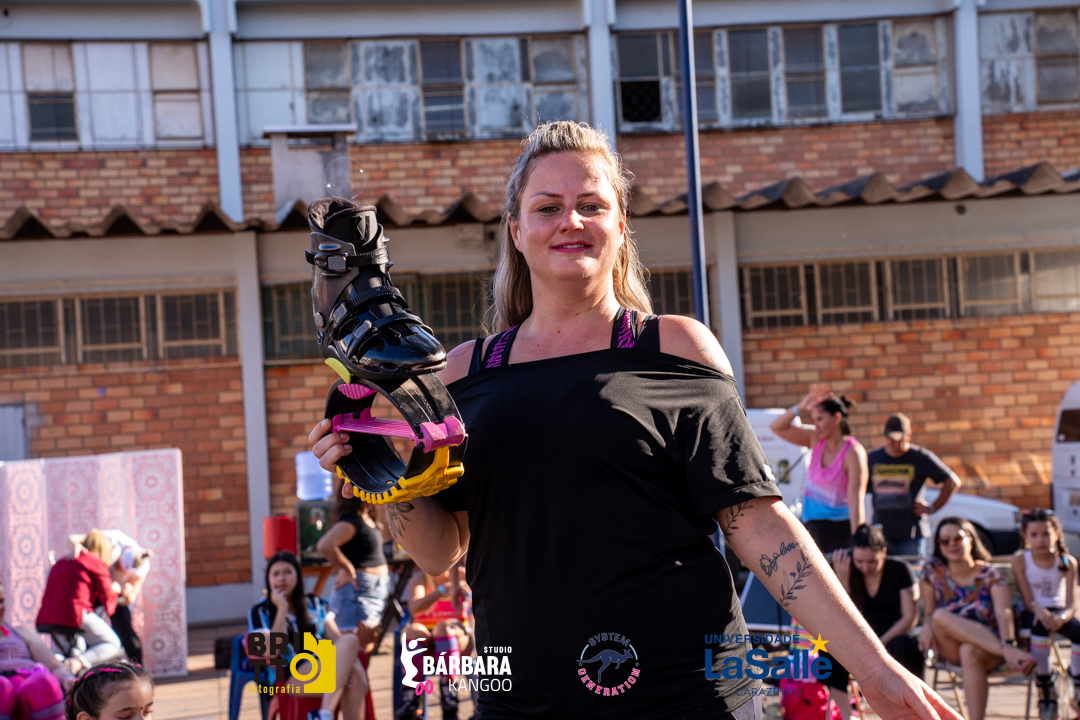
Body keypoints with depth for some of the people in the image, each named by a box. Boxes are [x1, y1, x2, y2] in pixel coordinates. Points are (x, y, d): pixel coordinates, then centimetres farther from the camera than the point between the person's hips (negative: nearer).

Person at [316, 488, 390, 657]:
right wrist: (347, 569, -21)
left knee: (367, 649, 12)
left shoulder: (367, 519, 14)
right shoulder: (351, 520, -16)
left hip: (375, 591, 10)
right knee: (360, 648, -12)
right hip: (357, 588, -10)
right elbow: (325, 545, -31)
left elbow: (386, 532, 36)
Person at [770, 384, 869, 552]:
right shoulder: (816, 440, 5)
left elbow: (855, 500, -21)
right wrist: (801, 408, -8)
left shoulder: (853, 452, -14)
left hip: (841, 529, -6)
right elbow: (776, 427, 7)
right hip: (812, 527, 6)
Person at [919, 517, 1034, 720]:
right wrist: (927, 627, -17)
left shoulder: (991, 575, -4)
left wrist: (1008, 646, -39)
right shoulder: (932, 570, 4)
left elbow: (1003, 612, -19)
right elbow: (929, 612, 8)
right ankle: (1009, 655, -34)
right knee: (940, 617, -30)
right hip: (950, 650, 3)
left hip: (990, 648, -3)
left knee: (969, 652, -39)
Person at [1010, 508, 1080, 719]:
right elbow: (1028, 601, -9)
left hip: (1058, 612, 2)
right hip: (1032, 613, -2)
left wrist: (1062, 618, -34)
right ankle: (1046, 692, -24)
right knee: (1040, 626, -37)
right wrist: (1040, 611, -32)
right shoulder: (1020, 560, -5)